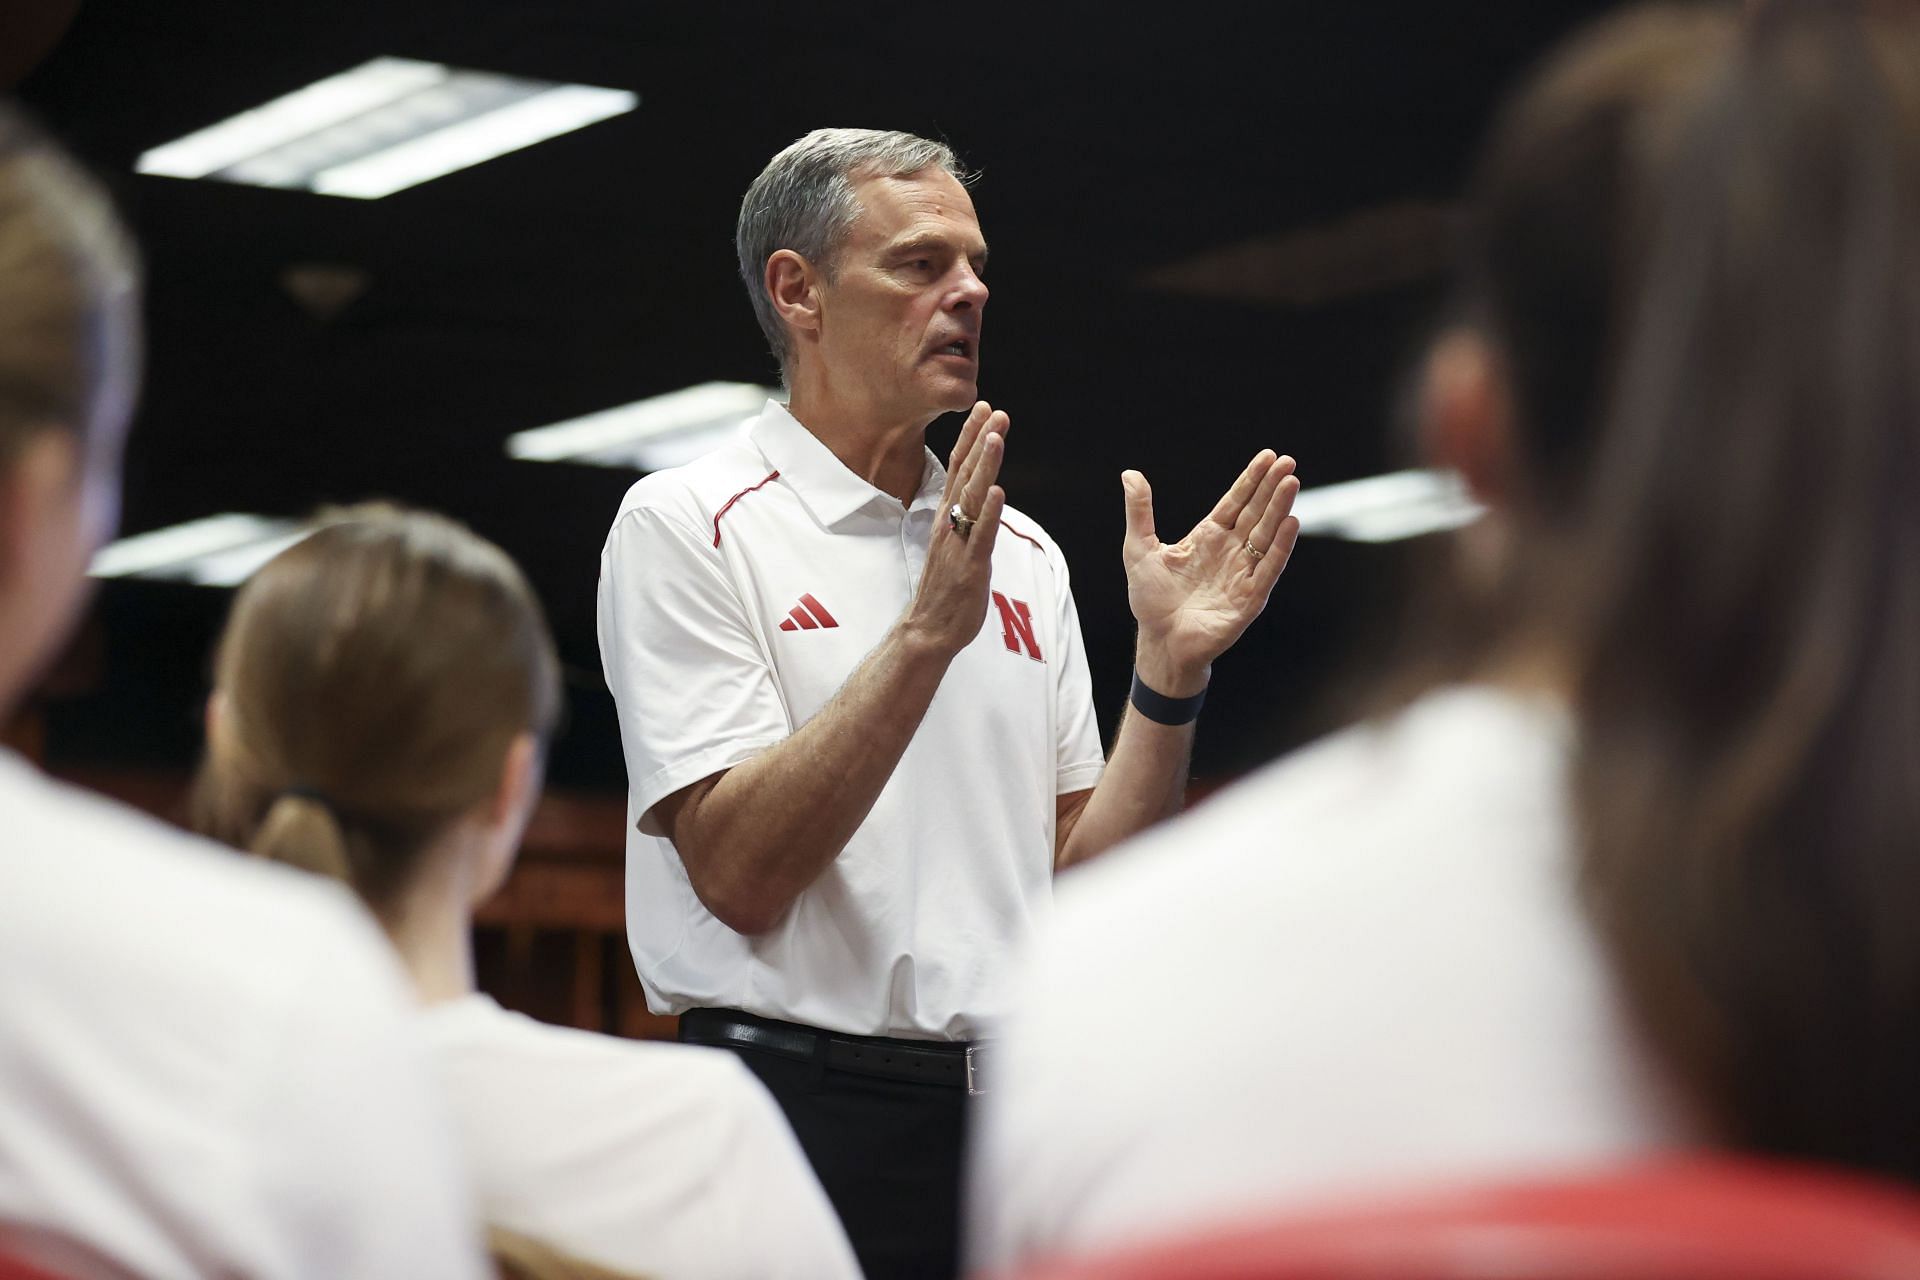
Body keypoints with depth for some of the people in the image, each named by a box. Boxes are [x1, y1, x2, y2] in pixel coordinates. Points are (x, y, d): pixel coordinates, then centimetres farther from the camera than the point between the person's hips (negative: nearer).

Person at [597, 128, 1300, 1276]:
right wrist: (926, 633, -20)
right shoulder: (687, 526, -3)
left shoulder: (1024, 555, 14)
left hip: (1019, 1121, 5)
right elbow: (738, 872, -14)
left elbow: (1083, 878, 10)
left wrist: (1171, 670, -2)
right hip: (805, 1109, -5)